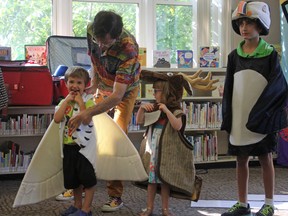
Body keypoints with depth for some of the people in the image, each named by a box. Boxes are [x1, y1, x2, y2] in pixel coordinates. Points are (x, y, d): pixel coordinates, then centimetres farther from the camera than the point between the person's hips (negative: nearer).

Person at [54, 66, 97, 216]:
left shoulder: (88, 100, -8)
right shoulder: (64, 102, 7)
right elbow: (57, 119, -10)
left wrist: (80, 102, -18)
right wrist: (67, 101, -11)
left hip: (84, 145, -6)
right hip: (68, 146, 6)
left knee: (88, 178, 0)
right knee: (72, 178, 17)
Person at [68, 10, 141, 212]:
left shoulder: (128, 48, -40)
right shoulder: (91, 30, -24)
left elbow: (117, 96, -43)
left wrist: (87, 113, -53)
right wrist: (94, 83, -8)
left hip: (124, 90, -5)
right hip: (102, 86, 5)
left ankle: (115, 196, -5)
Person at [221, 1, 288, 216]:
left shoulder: (270, 54, -3)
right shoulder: (234, 55, 7)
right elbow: (229, 88, 9)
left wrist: (260, 113, -15)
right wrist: (227, 117, 2)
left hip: (262, 117, -4)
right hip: (239, 118, 4)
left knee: (265, 158, 4)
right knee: (241, 159, 9)